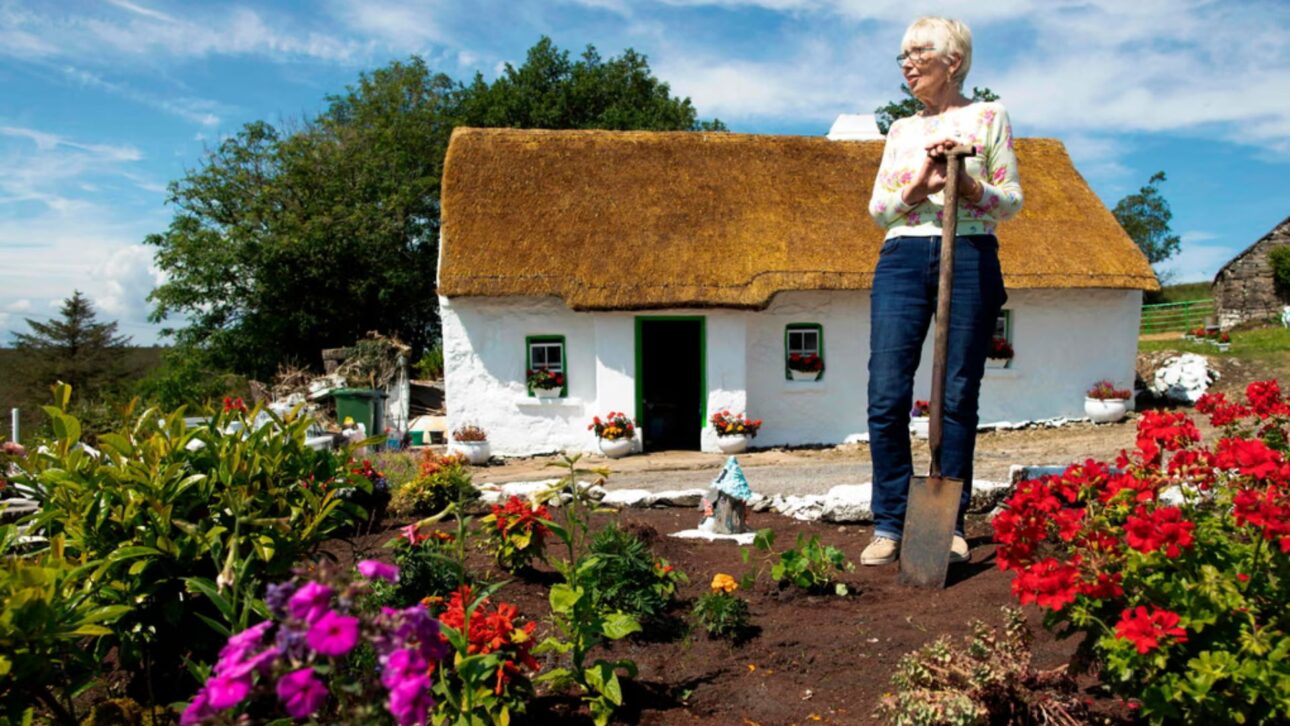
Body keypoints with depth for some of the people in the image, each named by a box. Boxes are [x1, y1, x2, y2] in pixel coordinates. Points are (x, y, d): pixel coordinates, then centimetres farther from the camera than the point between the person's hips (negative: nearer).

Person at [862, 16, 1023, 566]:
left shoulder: (989, 117, 11)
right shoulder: (901, 131, 19)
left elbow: (1012, 199, 6)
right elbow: (877, 207, 11)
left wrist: (969, 186, -14)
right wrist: (916, 187, -8)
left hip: (970, 258, -2)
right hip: (903, 259, 2)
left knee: (958, 397, -1)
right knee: (887, 397, -6)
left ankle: (950, 525, 11)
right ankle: (889, 526, 3)